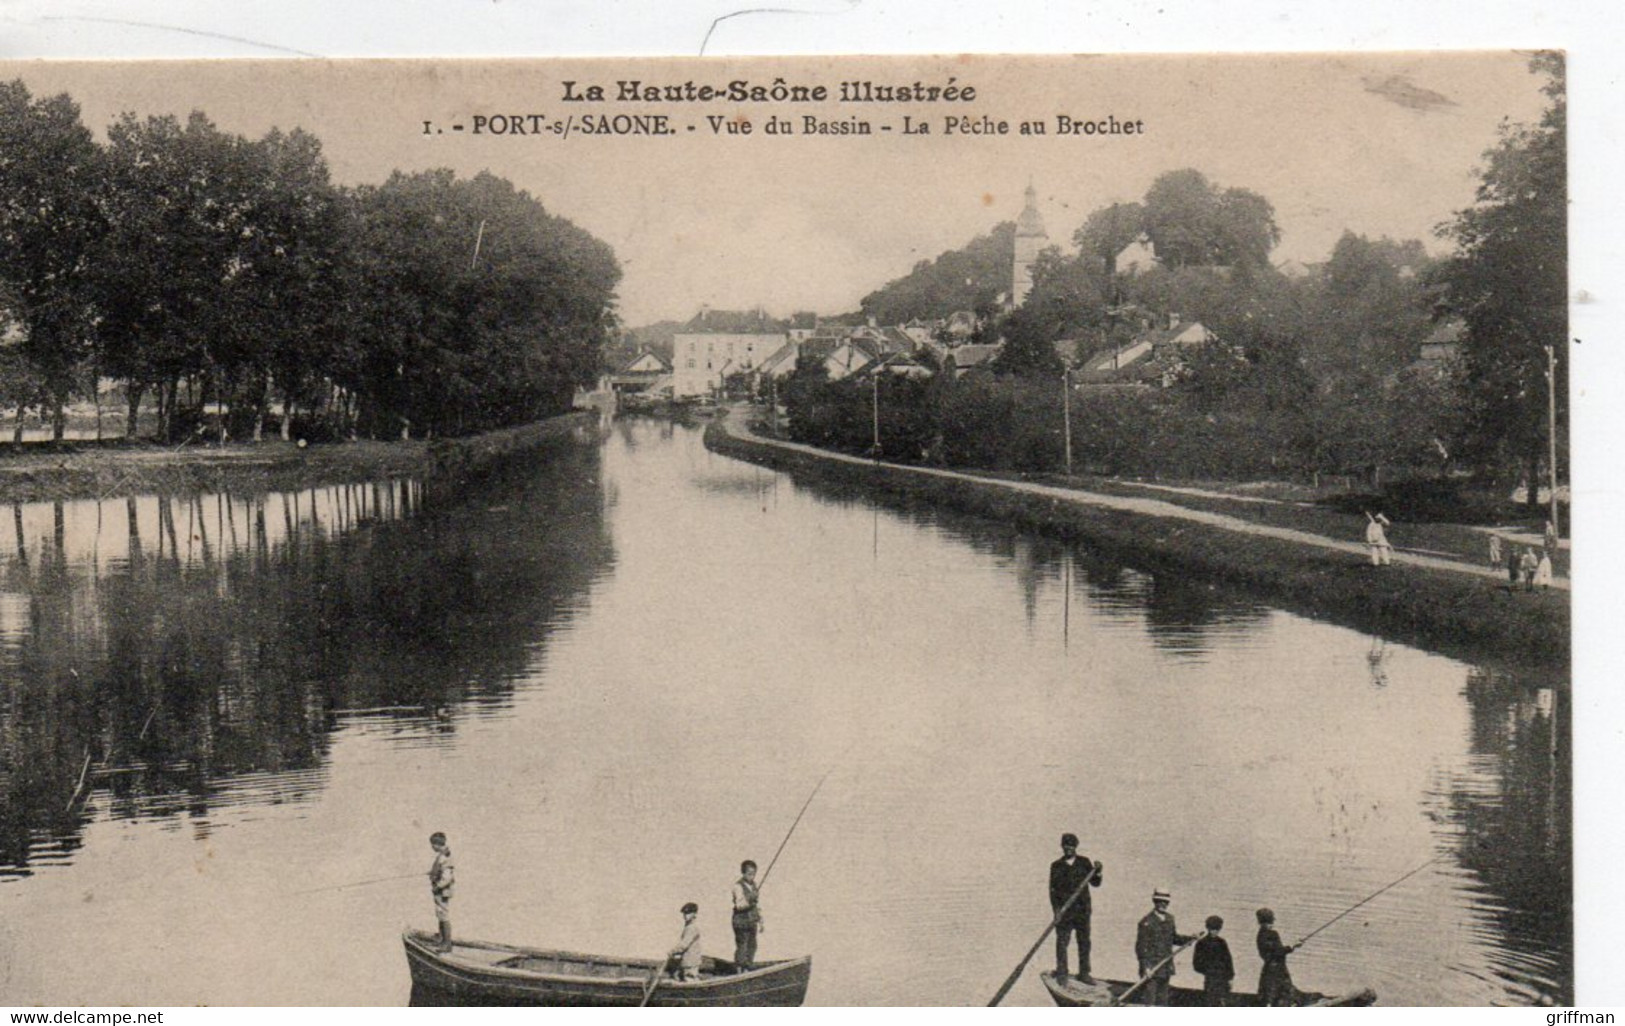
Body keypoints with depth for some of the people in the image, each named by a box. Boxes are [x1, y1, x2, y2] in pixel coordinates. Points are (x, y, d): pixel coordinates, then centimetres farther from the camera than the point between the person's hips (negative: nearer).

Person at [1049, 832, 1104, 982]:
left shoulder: (1084, 863, 8)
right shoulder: (1056, 866, 4)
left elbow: (1095, 883, 5)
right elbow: (1053, 889, 2)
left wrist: (1097, 872, -15)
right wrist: (1056, 909, -8)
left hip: (1082, 909, 2)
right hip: (1064, 910, -2)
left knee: (1084, 941, 7)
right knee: (1062, 941, -4)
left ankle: (1084, 973, 16)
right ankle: (1061, 973, 4)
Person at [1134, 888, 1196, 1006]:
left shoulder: (1169, 918, 9)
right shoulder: (1147, 922, -13)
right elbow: (1141, 946, -13)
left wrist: (1189, 939, 5)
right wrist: (1145, 967, -18)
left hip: (1166, 966, 7)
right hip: (1151, 967, -7)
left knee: (1162, 1000, 13)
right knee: (1150, 1000, -7)